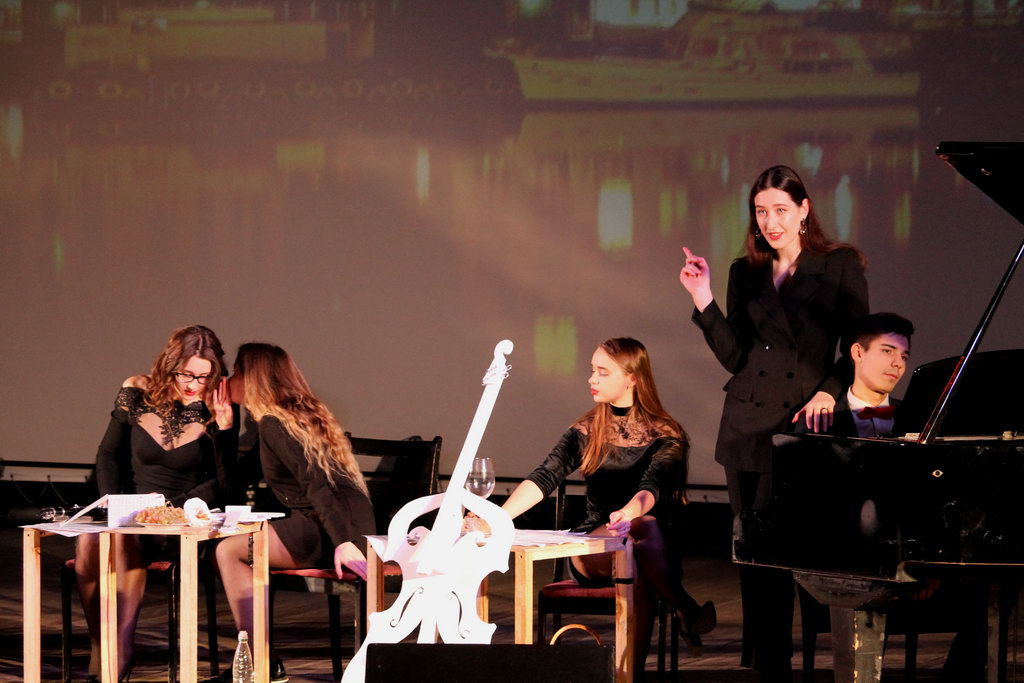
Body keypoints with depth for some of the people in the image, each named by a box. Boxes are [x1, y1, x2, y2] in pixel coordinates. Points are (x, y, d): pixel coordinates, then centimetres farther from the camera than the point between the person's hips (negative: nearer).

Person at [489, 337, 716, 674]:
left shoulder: (664, 436, 1)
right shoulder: (586, 432, 10)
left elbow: (652, 486, -19)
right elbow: (544, 478, -5)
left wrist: (629, 513, -45)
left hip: (652, 546, -1)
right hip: (592, 548, 2)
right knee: (643, 528, -34)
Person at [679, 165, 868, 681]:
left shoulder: (840, 266, 1)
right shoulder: (746, 273, 12)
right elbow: (734, 357, 7)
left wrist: (830, 390, -14)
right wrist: (703, 301, -2)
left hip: (801, 421, -5)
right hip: (748, 424, 5)